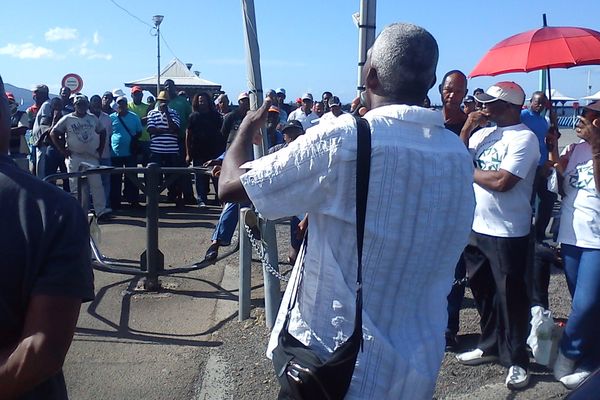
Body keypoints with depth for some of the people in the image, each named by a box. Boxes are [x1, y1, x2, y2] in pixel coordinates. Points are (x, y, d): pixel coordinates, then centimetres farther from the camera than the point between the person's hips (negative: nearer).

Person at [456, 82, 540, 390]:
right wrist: (466, 129, -5)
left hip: (507, 233, -7)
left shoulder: (523, 138, -13)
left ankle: (516, 360, 17)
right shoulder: (483, 133, 9)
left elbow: (502, 181, -23)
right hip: (476, 227, 7)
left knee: (510, 297, 3)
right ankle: (490, 345, 35)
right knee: (482, 291, 18)